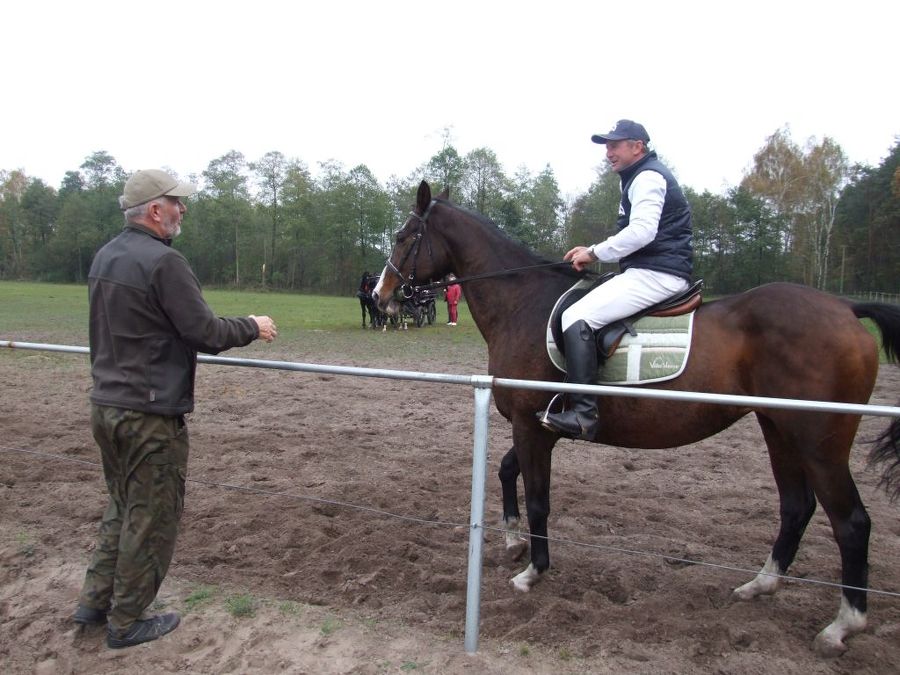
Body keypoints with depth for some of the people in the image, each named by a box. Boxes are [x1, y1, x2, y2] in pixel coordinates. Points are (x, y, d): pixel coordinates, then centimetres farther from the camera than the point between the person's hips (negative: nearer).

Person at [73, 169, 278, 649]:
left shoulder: (104, 256, 9)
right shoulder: (164, 262, -19)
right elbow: (206, 334, -18)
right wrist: (252, 328, 0)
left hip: (105, 405, 9)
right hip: (150, 413, -9)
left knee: (122, 506, 24)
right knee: (151, 518, 7)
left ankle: (95, 602, 33)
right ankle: (125, 623, 21)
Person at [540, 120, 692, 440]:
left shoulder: (648, 177, -8)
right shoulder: (643, 177, 25)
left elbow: (641, 232, -23)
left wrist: (595, 252, -14)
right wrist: (594, 252, 14)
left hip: (655, 274, -11)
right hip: (650, 271, 11)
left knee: (576, 319, -23)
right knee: (584, 304, 20)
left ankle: (583, 414, -28)